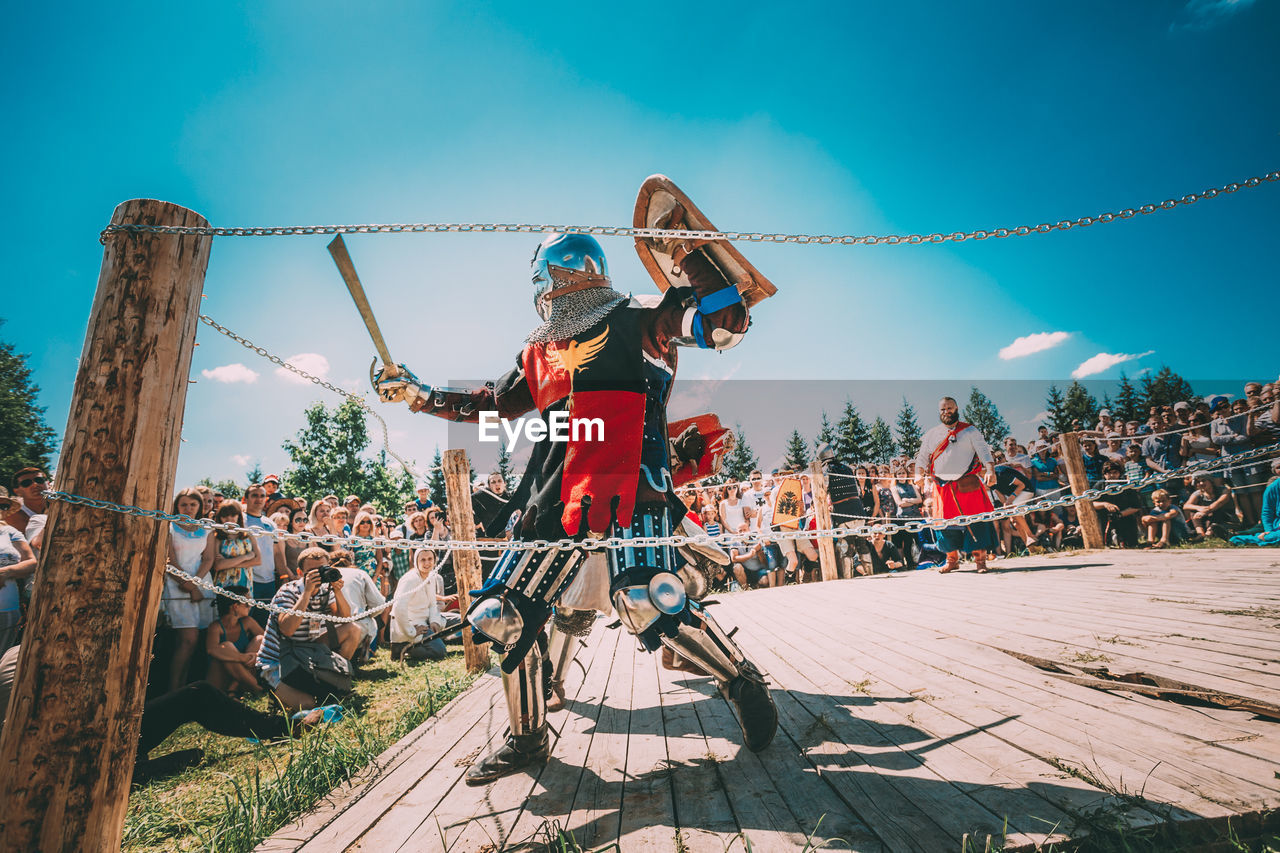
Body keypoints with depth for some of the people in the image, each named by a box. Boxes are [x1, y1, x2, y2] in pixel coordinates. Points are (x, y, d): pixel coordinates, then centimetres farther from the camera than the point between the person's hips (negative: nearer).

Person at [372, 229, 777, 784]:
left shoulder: (636, 322, 6)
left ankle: (741, 680, 5)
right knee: (501, 616, 6)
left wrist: (686, 250, -4)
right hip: (559, 499, 7)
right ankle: (528, 741, 29)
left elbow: (725, 323, -4)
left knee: (646, 607, -26)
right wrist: (420, 396, 27)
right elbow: (492, 406, 31)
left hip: (629, 490, -6)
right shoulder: (541, 349, 23)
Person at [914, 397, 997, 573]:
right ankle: (952, 559, 17)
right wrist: (920, 475, -2)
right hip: (942, 486, 2)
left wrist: (990, 470, -19)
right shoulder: (931, 435, 15)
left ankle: (980, 559, 4)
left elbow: (984, 451, -2)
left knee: (975, 520, -6)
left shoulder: (970, 431, 8)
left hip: (968, 485, -2)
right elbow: (922, 457, 15)